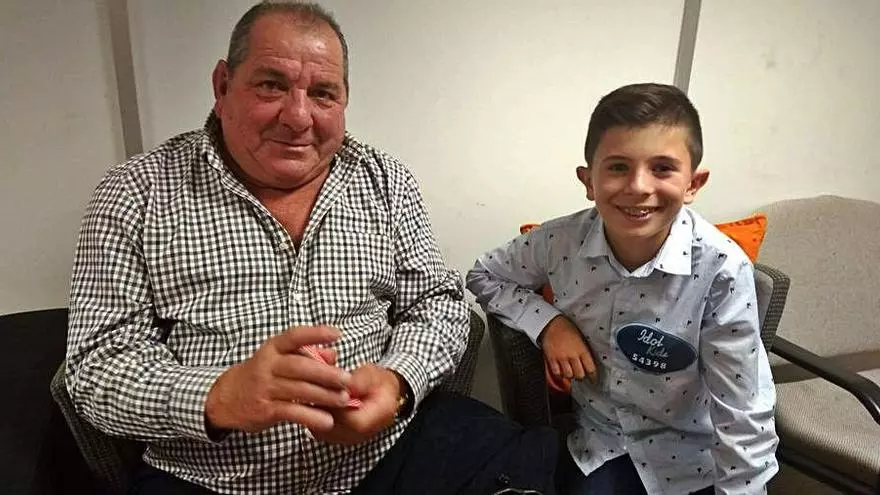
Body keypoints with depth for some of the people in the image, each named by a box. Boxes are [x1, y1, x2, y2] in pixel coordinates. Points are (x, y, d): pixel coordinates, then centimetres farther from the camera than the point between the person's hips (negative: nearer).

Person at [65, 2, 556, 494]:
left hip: (386, 445, 1)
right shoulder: (138, 194, -4)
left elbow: (437, 299, 6)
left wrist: (398, 381, -15)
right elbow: (98, 364, -7)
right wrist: (217, 398, -27)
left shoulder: (384, 180, 4)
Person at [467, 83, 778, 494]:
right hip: (599, 444, 2)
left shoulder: (722, 271, -25)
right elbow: (484, 276, 0)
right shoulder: (561, 241, -18)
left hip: (691, 461, -1)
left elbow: (743, 420, -18)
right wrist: (548, 322, -15)